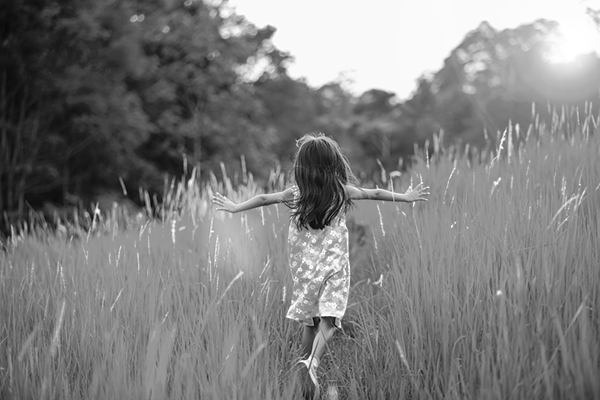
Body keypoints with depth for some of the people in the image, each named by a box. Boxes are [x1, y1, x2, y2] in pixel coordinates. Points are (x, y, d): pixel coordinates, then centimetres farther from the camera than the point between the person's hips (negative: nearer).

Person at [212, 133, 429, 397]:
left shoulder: (295, 194, -3)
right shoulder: (342, 191, -4)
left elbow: (264, 199, 5)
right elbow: (374, 194, 7)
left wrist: (235, 207, 20)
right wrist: (406, 197, 20)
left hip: (304, 266, 2)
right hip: (334, 266, -2)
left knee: (310, 321, 15)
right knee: (327, 321, -9)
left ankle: (305, 362, 23)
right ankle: (312, 364, -29)